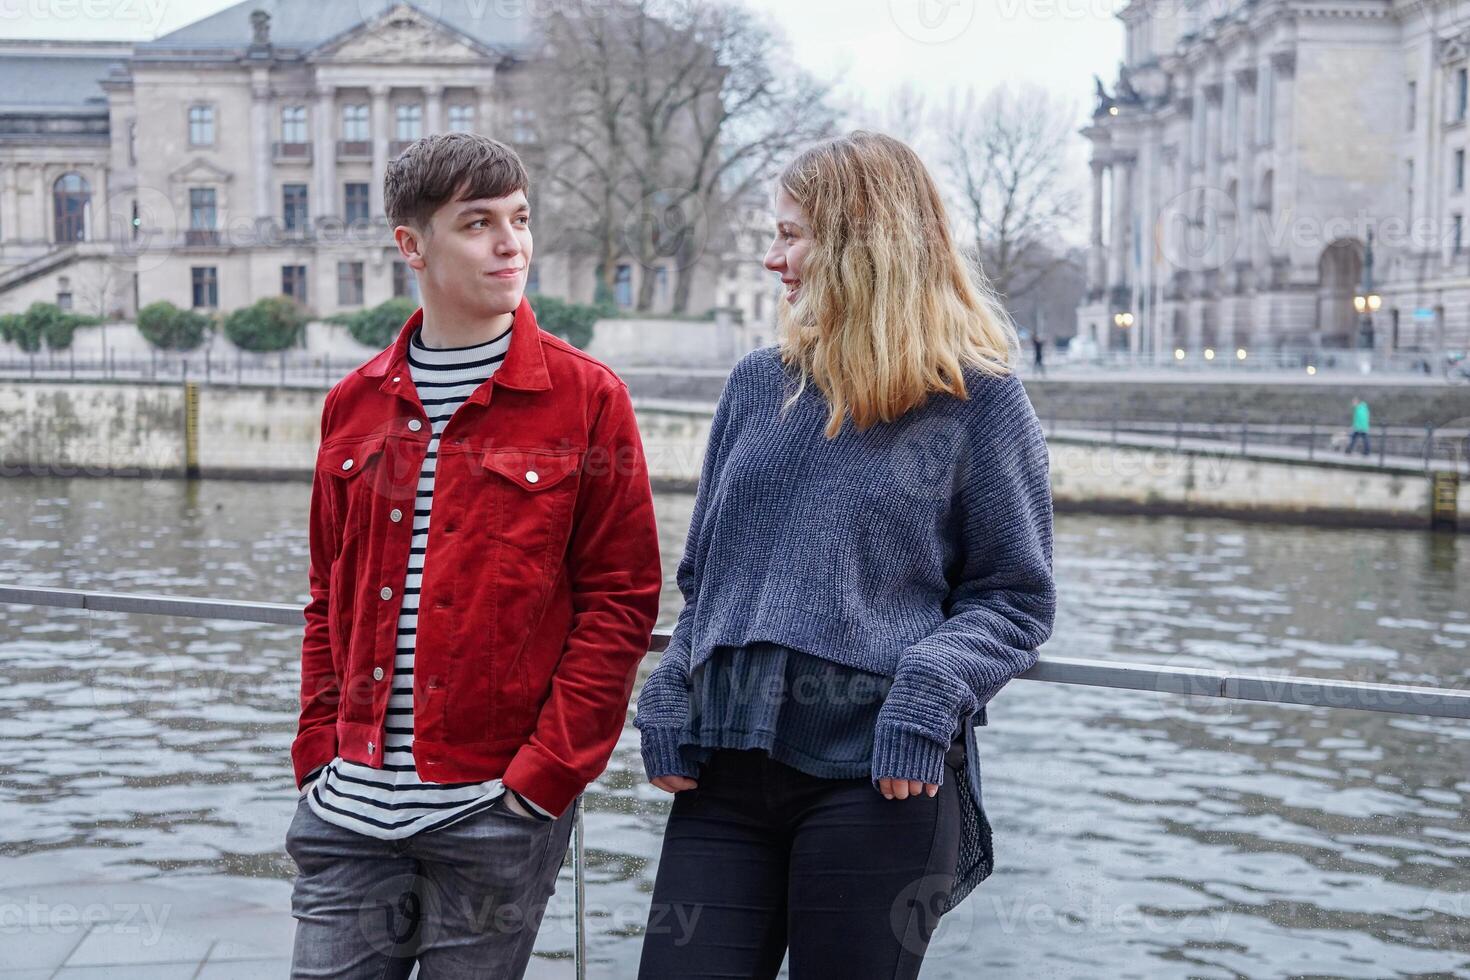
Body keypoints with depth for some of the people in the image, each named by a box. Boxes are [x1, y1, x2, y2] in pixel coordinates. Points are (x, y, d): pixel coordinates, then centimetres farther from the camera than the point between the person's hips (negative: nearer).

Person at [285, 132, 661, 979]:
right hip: (351, 810, 3)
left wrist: (546, 773, -11)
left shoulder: (587, 399, -4)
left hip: (495, 808, -3)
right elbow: (332, 600, 15)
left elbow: (621, 600, -6)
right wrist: (319, 751, 5)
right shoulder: (354, 404, 9)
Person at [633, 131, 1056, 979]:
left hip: (878, 780, -4)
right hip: (728, 769, 4)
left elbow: (1017, 598, -2)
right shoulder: (758, 384, 12)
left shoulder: (977, 398, -2)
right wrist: (670, 708, 3)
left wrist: (931, 689, -19)